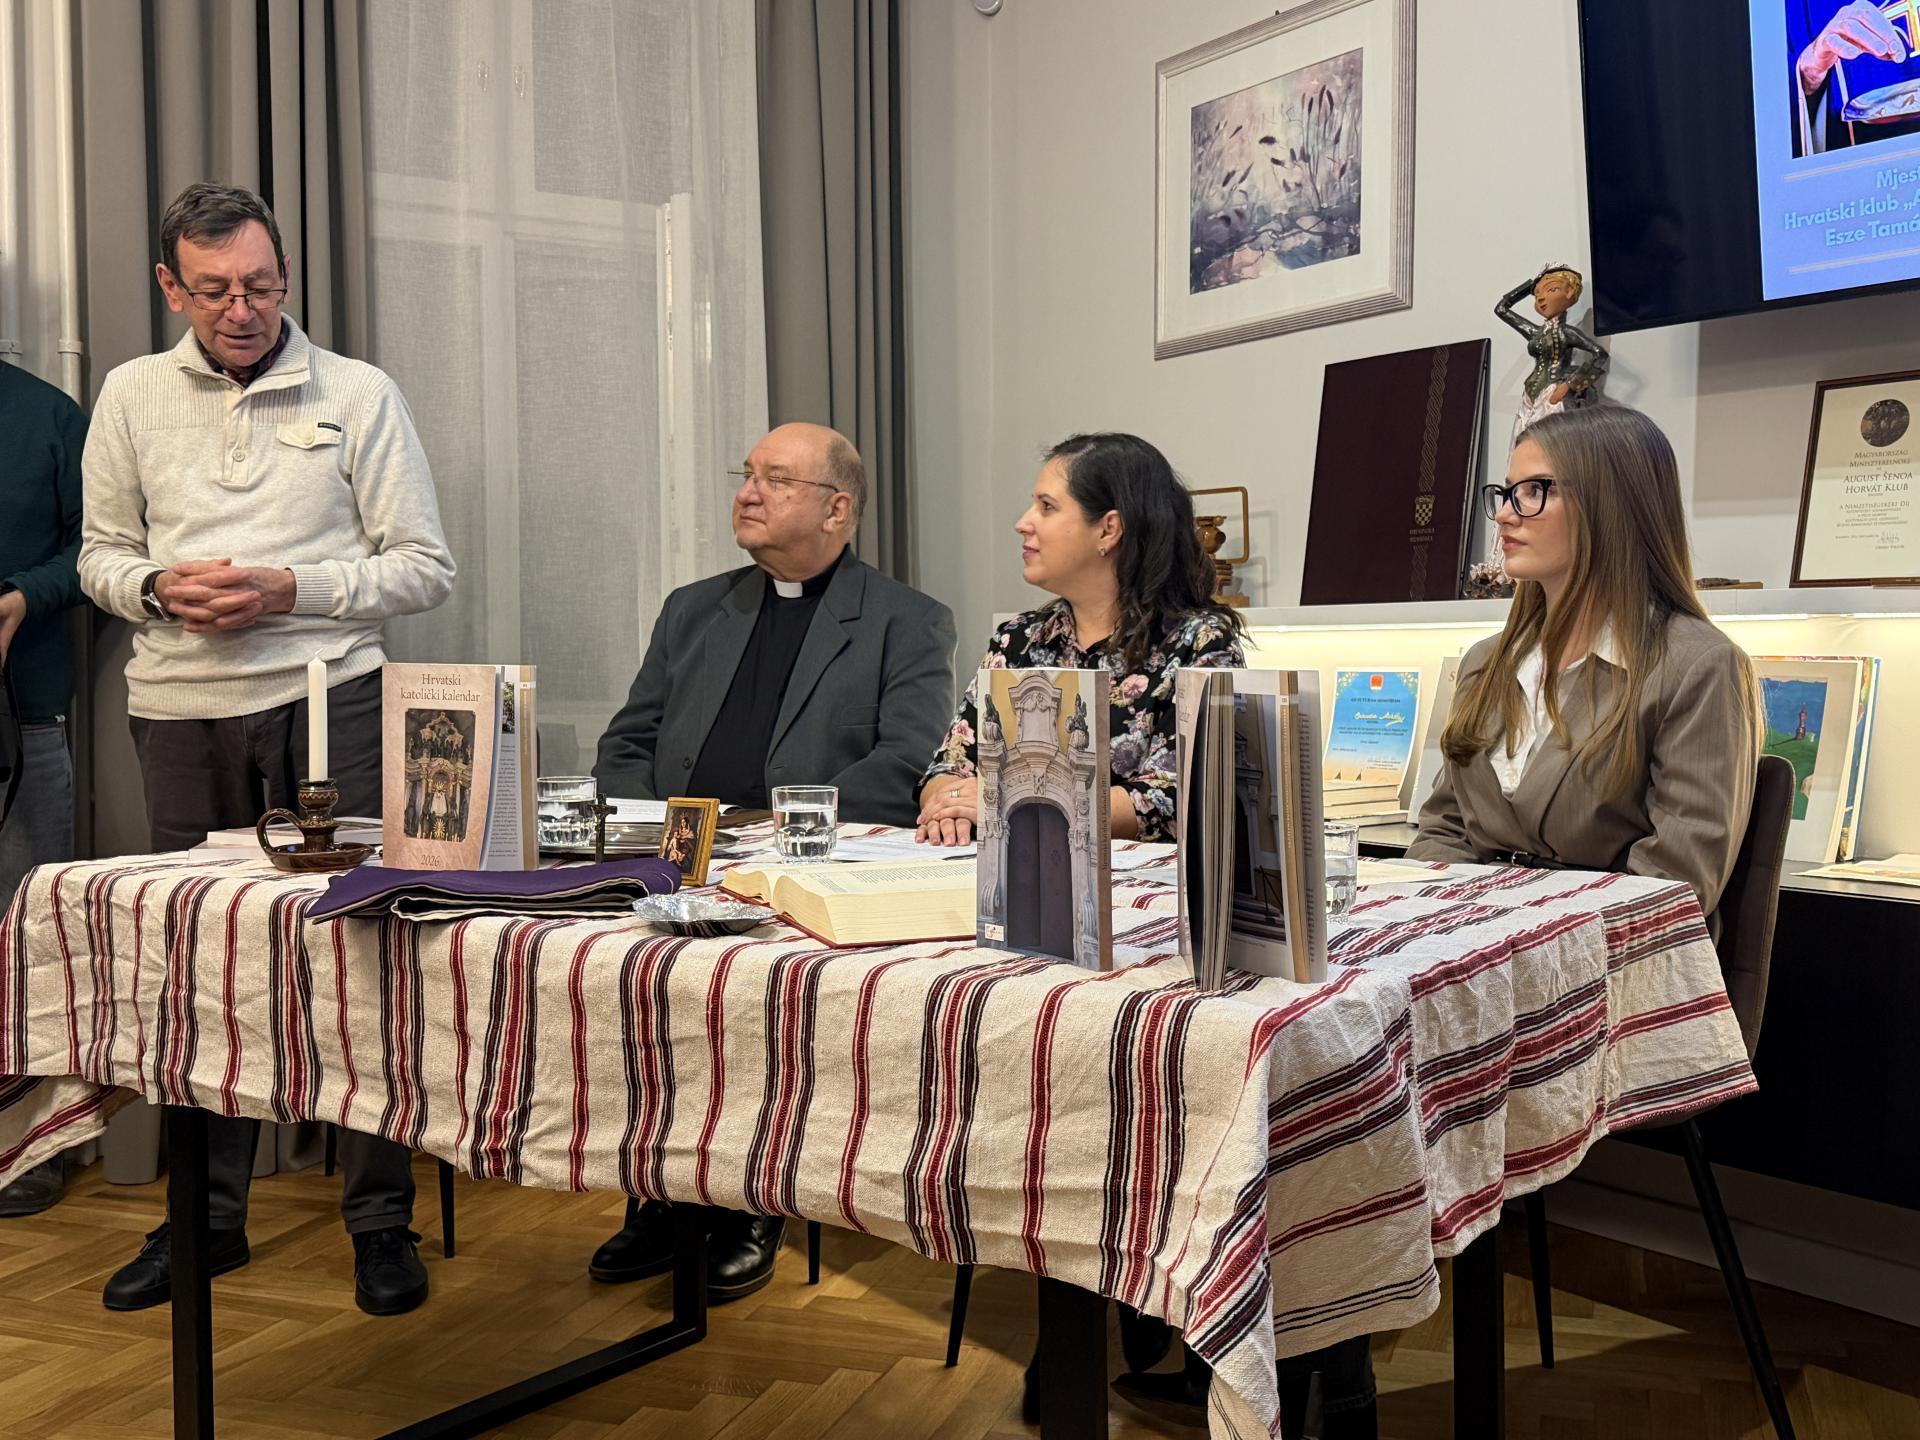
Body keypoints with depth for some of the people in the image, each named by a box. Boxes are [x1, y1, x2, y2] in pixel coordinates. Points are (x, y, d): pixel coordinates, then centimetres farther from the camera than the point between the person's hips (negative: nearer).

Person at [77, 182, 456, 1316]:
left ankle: (383, 1221, 10)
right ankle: (209, 1215, 26)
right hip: (183, 714, 3)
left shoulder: (360, 395, 2)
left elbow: (426, 568, 0)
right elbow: (102, 554, 16)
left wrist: (290, 590, -13)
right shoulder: (133, 396, 10)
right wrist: (161, 587, -7)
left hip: (330, 700, -3)